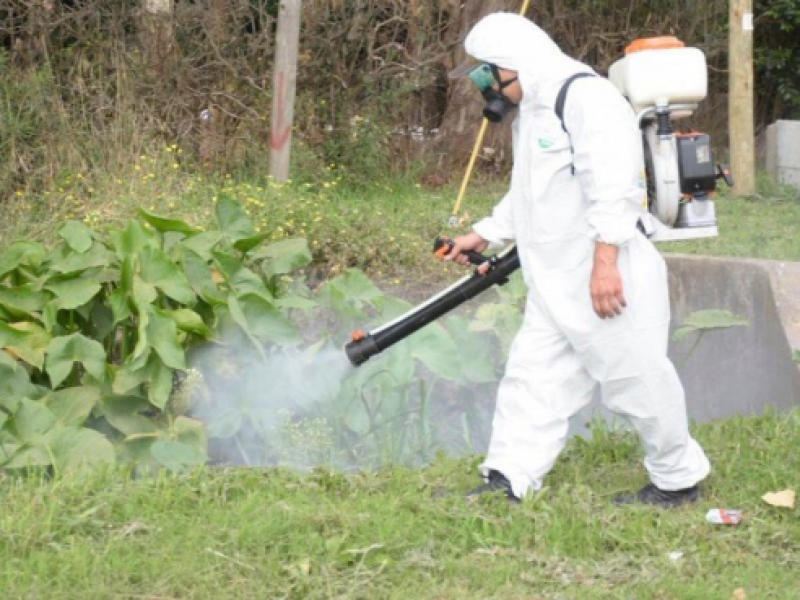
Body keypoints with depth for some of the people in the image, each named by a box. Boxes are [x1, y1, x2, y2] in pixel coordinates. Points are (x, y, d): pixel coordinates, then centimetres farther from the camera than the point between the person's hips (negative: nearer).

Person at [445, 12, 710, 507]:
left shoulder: (588, 97, -16)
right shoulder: (530, 112, 17)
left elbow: (612, 186, -24)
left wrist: (604, 261, -28)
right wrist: (485, 234, 25)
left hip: (608, 279, -10)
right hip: (555, 281, 10)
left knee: (637, 378, 0)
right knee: (532, 374, 5)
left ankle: (680, 480, 14)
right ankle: (507, 482, 5)